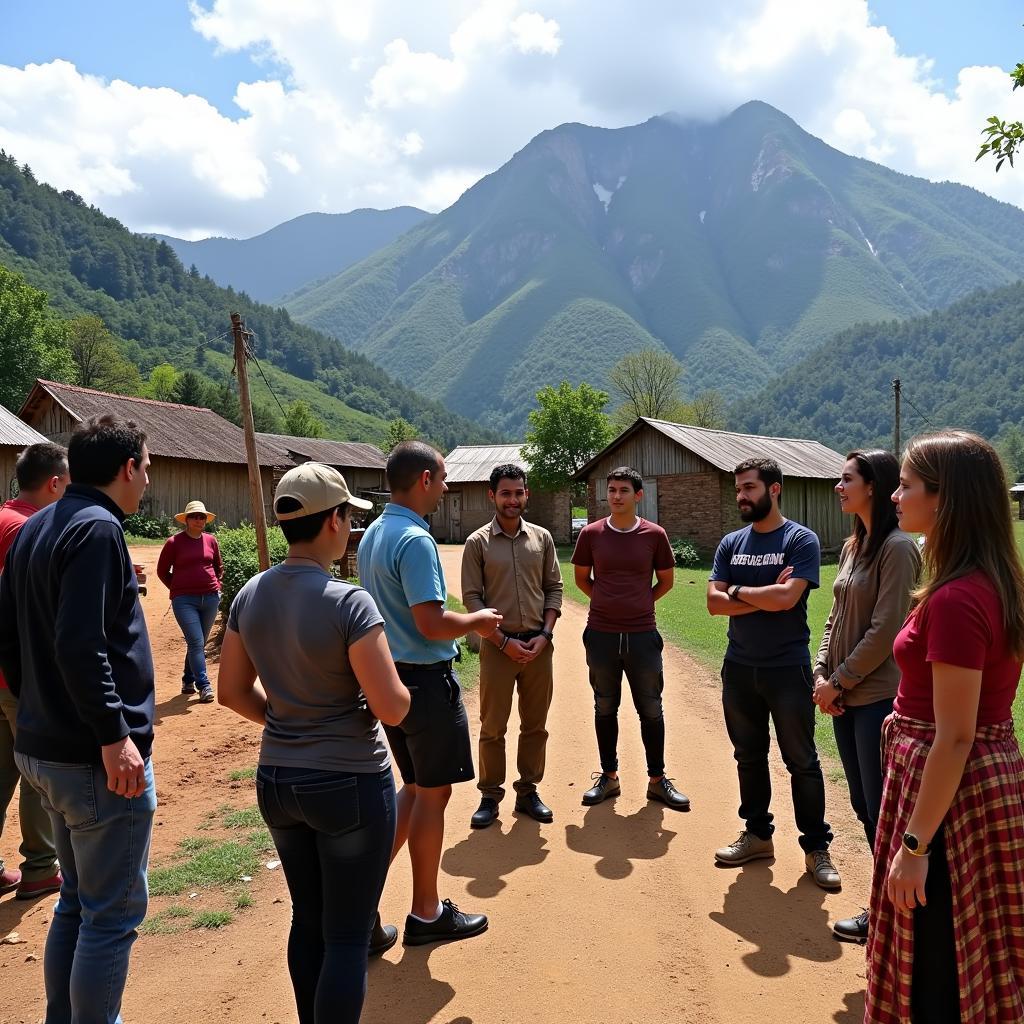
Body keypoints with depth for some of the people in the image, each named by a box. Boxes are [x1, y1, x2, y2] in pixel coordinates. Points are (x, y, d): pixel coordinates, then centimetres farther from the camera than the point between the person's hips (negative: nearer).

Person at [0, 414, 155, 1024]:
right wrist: (115, 735, -23)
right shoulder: (99, 527, -16)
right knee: (114, 914, 2)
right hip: (97, 758, -10)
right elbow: (80, 644, -25)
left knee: (78, 902, 21)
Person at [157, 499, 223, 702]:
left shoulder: (211, 541, 8)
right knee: (196, 642, -11)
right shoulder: (174, 542, -3)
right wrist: (177, 589, 3)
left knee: (199, 642, 13)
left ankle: (188, 680, 29)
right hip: (184, 600, -4)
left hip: (210, 598, 4)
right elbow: (162, 571, 6)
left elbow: (219, 567, 23)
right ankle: (203, 686, -11)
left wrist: (215, 585, 11)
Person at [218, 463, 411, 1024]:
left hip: (277, 781, 7)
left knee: (307, 921, 22)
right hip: (350, 785, -6)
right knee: (345, 936, 7)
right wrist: (401, 689, -1)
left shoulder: (250, 595, -2)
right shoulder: (348, 602, -22)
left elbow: (232, 691, 8)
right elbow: (391, 707, -22)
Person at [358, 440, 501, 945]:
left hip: (390, 678, 9)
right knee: (432, 794, 5)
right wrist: (477, 620, -8)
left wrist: (464, 622, 19)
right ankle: (426, 914, 19)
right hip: (426, 680, -9)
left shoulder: (372, 535, 10)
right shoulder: (415, 539, -20)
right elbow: (431, 622, -25)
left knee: (415, 786, 21)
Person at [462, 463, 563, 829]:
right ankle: (490, 796, 19)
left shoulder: (541, 538, 5)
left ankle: (528, 792, 25)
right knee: (493, 727, 6)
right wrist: (504, 641, -12)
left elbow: (554, 589, 7)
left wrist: (544, 634, -6)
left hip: (539, 644, 3)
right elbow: (471, 598, -6)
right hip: (498, 645, -3)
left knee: (535, 725, 11)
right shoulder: (478, 542, -4)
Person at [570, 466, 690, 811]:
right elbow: (581, 578, 12)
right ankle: (608, 776, 25)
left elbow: (666, 580, 10)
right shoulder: (591, 534, -2)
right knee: (605, 709, 12)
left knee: (651, 710, 7)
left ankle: (657, 780, 21)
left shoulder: (654, 535, -3)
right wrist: (608, 602, 7)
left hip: (642, 635, -1)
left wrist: (641, 603, 5)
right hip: (602, 635, 1)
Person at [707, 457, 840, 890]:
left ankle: (816, 847, 18)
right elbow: (714, 602, -4)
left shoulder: (801, 540, -9)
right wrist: (765, 597, -14)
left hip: (787, 670, -5)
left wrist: (738, 591, -9)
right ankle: (757, 834, 30)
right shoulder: (731, 543, 6)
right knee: (749, 756, 16)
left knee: (801, 761, 5)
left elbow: (786, 597, -23)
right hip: (739, 668, 5)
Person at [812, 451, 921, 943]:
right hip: (846, 697, 9)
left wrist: (839, 681, -12)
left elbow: (885, 630, -18)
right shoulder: (852, 546, 11)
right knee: (865, 807, 16)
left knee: (883, 810, 3)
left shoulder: (897, 547, -15)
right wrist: (821, 674, 2)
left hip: (878, 697, -8)